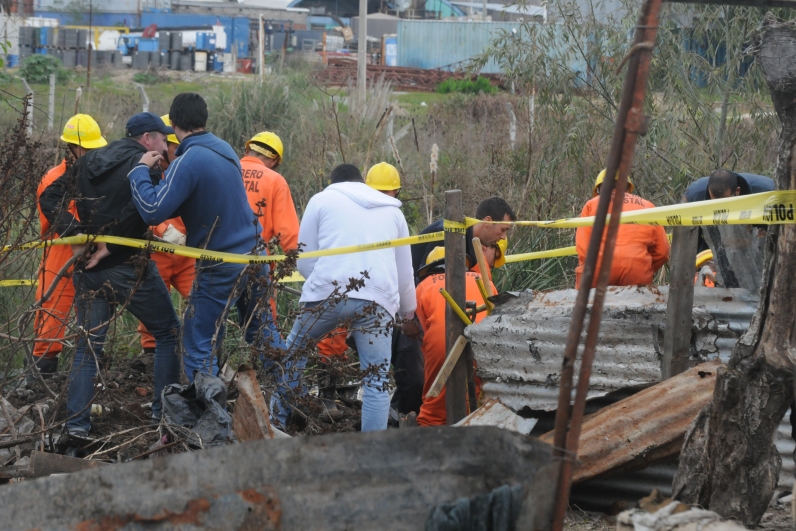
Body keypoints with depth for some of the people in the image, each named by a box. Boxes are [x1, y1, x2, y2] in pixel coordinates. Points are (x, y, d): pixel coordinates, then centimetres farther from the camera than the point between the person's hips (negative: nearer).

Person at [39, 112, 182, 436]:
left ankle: (76, 423, 7)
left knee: (88, 345, 13)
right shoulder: (145, 165, -9)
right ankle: (164, 410, 13)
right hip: (129, 269, -6)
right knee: (168, 334, 12)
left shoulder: (87, 163, 11)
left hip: (89, 271, 6)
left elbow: (49, 198, 8)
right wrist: (109, 245, -16)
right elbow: (140, 208, -26)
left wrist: (76, 234, -2)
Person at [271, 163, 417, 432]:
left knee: (294, 353, 21)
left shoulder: (322, 200, 16)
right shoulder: (392, 210, 25)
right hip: (378, 299, 1)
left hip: (328, 292, -1)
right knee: (376, 381, 1)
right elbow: (405, 271, 28)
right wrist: (408, 311, 42)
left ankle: (276, 423, 25)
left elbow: (304, 261, 12)